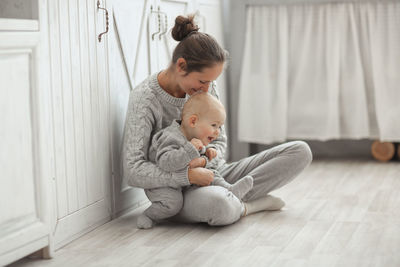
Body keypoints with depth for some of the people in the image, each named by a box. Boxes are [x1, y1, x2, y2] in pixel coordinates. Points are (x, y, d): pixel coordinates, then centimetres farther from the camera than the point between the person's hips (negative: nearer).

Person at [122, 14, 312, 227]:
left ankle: (233, 196, -14)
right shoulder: (144, 98, -17)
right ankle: (249, 205, -9)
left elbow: (219, 140, 11)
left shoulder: (207, 86, 1)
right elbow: (132, 172, -24)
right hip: (177, 191, -6)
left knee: (300, 151, -4)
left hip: (212, 174, 7)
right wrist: (189, 176, -31)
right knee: (215, 203, -45)